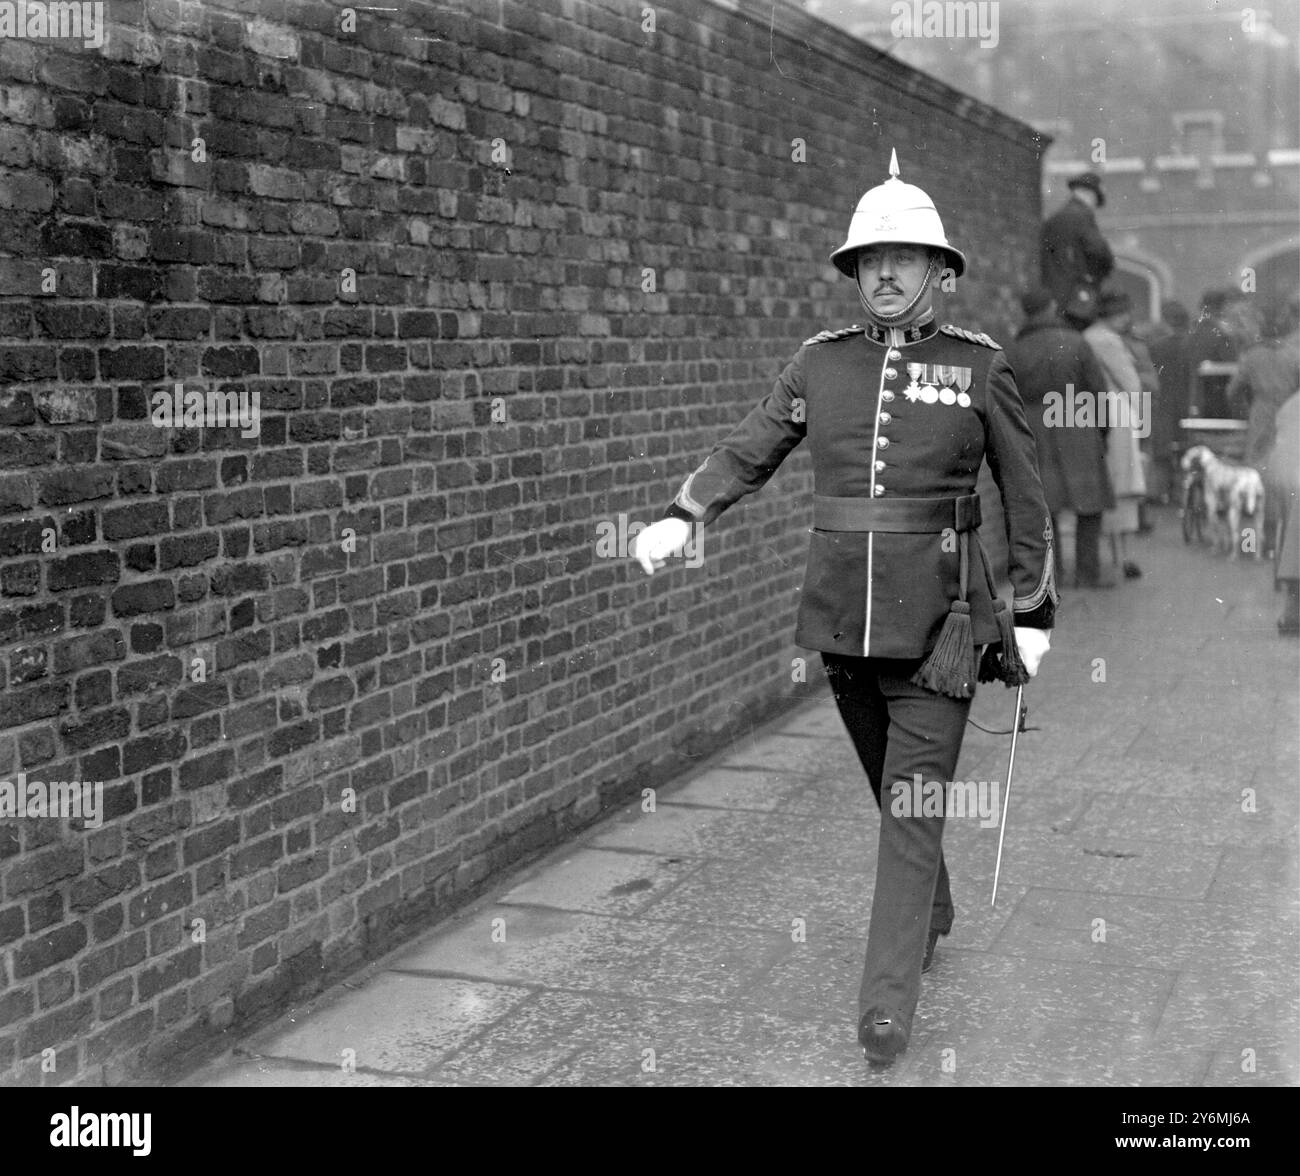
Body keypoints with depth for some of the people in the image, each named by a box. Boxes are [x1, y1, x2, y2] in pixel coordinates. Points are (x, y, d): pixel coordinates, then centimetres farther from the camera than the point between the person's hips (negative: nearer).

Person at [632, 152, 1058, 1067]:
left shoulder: (980, 365, -2)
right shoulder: (822, 362, 4)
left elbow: (1026, 495, 3)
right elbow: (749, 450, 8)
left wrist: (1033, 614, 3)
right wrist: (682, 517, -9)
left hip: (935, 622, -3)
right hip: (841, 615, 3)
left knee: (913, 806, -6)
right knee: (892, 788, 18)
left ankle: (889, 1002, -2)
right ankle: (935, 918, 42)